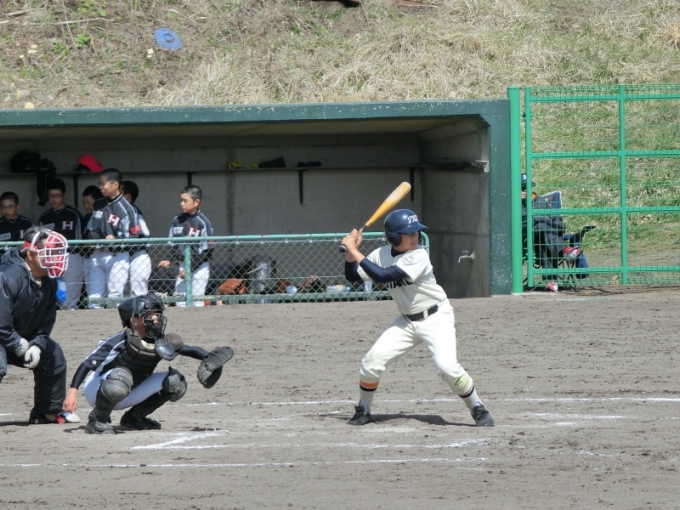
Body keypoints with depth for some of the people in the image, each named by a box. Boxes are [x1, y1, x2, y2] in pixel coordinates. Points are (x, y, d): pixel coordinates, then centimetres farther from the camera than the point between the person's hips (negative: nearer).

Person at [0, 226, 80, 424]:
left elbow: (47, 319, 5)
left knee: (54, 356, 14)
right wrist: (20, 347, -20)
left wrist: (37, 345, -10)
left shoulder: (48, 281, -3)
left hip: (23, 338, 10)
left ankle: (49, 411, 30)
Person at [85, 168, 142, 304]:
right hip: (97, 256, 6)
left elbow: (134, 235, -11)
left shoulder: (125, 208, -9)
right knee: (95, 295, 5)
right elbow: (91, 230, 18)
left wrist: (116, 240, -23)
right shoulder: (98, 205, 10)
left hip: (117, 257, -6)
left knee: (115, 295, -6)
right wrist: (93, 239, -2)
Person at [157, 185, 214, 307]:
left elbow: (206, 252, -11)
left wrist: (191, 268, -15)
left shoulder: (203, 222, -11)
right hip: (182, 264, 6)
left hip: (199, 267, -6)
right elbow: (172, 245, 14)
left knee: (196, 301, -6)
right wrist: (169, 261, -3)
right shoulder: (177, 220, 6)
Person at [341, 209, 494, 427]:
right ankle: (363, 410, 13)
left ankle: (478, 409, -5)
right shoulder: (382, 254, -4)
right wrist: (351, 251, -13)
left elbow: (382, 276, -32)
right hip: (407, 321, 5)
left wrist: (355, 252, -30)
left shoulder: (418, 256, -23)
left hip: (435, 318, -5)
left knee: (447, 366, -23)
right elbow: (353, 276, 3)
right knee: (372, 360, -8)